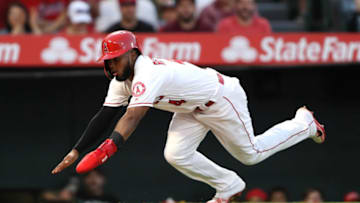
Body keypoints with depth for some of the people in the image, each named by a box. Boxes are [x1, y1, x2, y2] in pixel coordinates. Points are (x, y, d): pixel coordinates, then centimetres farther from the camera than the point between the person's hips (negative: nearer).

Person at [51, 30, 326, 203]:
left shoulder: (148, 75, -37)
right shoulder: (121, 81, -7)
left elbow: (132, 118, -49)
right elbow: (104, 116, -7)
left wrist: (105, 150, -61)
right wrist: (76, 151, -17)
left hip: (221, 96, -8)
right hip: (193, 108, 8)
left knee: (251, 153, 7)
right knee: (176, 155, -6)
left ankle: (305, 123, 30)